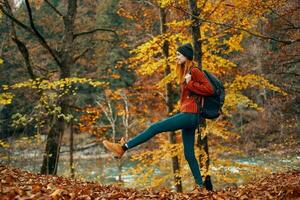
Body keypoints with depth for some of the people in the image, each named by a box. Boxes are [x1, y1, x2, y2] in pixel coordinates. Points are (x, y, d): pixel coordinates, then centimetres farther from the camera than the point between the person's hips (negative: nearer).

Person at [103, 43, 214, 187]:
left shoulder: (194, 71, -6)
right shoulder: (185, 71, 22)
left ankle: (123, 148, -12)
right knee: (189, 154, 9)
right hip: (188, 116, 10)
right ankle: (200, 185, 11)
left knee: (155, 128, -13)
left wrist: (190, 84, -15)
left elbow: (209, 89, -16)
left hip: (191, 115, -10)